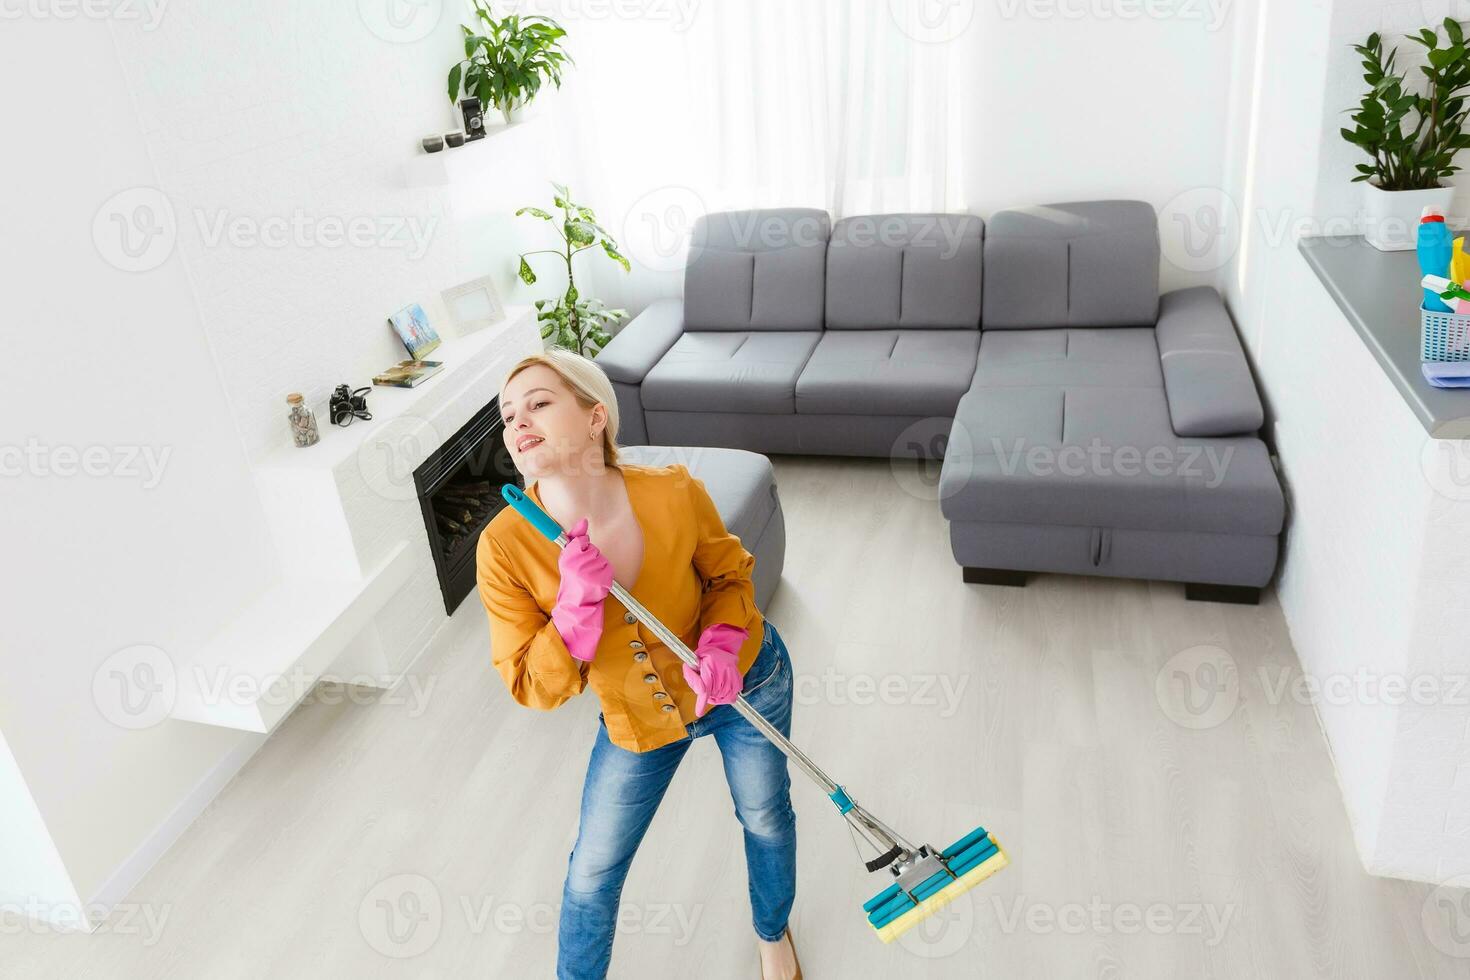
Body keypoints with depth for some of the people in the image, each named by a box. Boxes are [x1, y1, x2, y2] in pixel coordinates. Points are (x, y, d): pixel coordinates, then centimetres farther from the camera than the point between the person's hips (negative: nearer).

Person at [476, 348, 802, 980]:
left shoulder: (675, 494, -28)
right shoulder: (504, 548, -27)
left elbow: (730, 573, -7)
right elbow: (534, 687, -20)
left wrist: (721, 646, -26)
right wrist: (578, 602, -37)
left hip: (744, 681, 1)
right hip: (637, 722, 0)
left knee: (766, 816, 24)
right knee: (592, 874, 12)